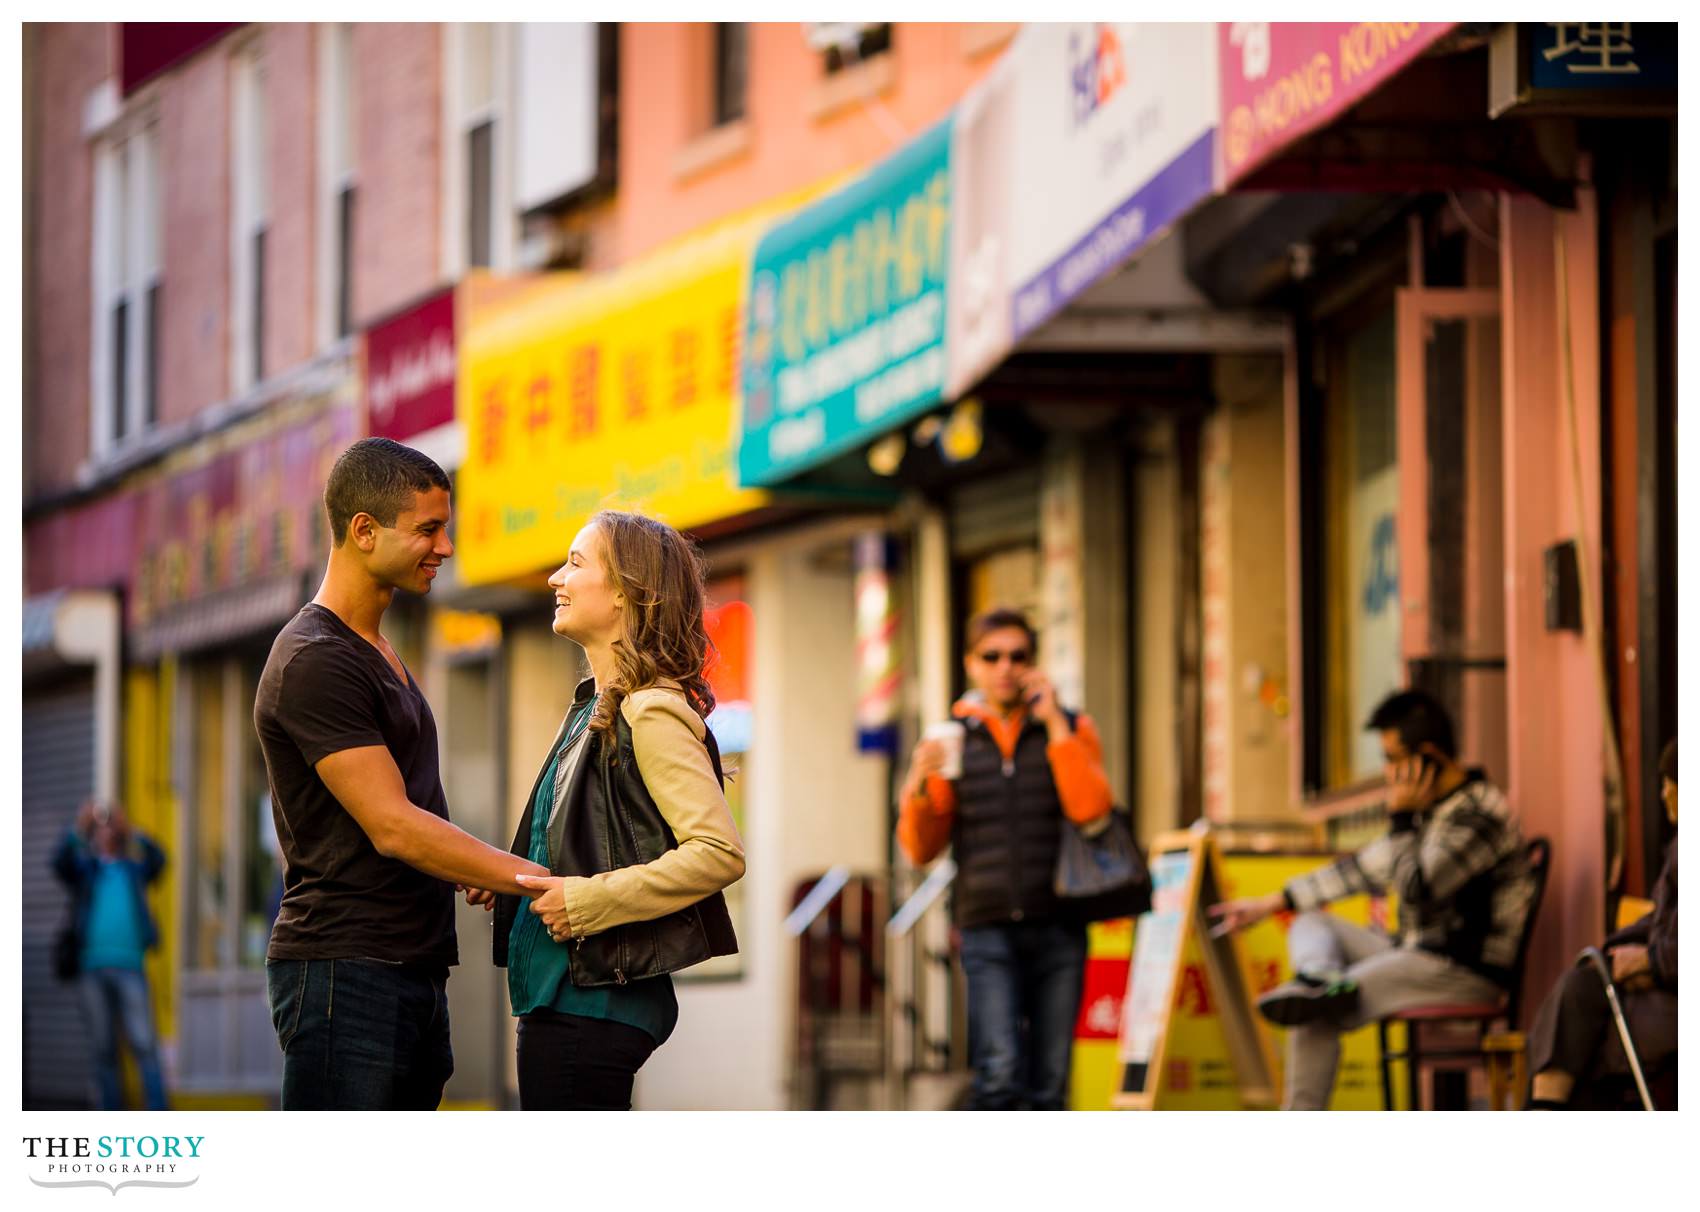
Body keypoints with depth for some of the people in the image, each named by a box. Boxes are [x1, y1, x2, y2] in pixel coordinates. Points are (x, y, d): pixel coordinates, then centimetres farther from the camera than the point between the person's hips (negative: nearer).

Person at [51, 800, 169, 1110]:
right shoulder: (84, 868, 13)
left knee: (144, 1046, -12)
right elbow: (60, 863, -8)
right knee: (104, 1052, 2)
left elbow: (158, 860, -3)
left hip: (129, 968, 0)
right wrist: (77, 831, -24)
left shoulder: (135, 867, 17)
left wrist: (131, 832, -16)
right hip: (92, 968, 0)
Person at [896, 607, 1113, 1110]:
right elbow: (921, 849, 6)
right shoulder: (952, 741, 9)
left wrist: (1054, 724, -8)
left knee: (1049, 1083, 1)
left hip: (1058, 928, 1)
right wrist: (919, 790, -13)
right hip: (987, 931, -1)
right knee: (1001, 1074, -17)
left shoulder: (1072, 731, 9)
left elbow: (1090, 809, -10)